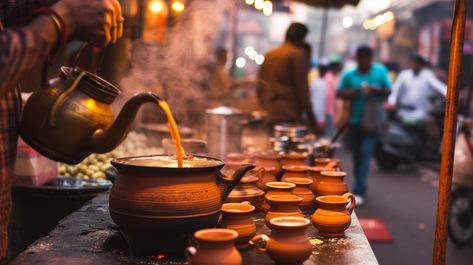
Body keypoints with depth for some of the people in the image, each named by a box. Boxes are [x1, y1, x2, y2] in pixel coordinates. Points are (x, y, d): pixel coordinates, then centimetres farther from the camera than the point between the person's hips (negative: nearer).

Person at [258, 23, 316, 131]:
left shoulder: (268, 55, 14)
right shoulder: (298, 54, -4)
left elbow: (261, 85, 16)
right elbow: (302, 88, -8)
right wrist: (310, 115, -3)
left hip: (268, 115, 7)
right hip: (288, 115, -7)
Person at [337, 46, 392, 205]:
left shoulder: (380, 71, 2)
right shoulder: (349, 75, 3)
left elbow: (388, 91, 4)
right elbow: (339, 93, 6)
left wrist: (375, 90, -15)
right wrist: (348, 93, -15)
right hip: (355, 120, 3)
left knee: (365, 154, -12)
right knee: (357, 155, 10)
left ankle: (359, 192, -15)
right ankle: (361, 187, 27)